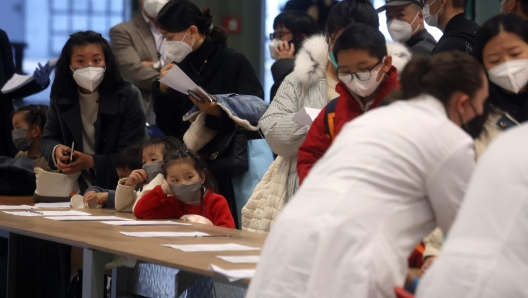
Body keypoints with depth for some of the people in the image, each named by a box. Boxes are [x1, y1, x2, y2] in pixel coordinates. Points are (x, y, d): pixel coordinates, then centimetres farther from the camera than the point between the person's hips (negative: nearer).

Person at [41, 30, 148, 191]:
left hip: (117, 189, -4)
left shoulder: (128, 97, -10)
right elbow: (48, 139, 12)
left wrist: (91, 162, -24)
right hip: (72, 188, 4)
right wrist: (57, 151, -13)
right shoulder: (60, 96, 3)